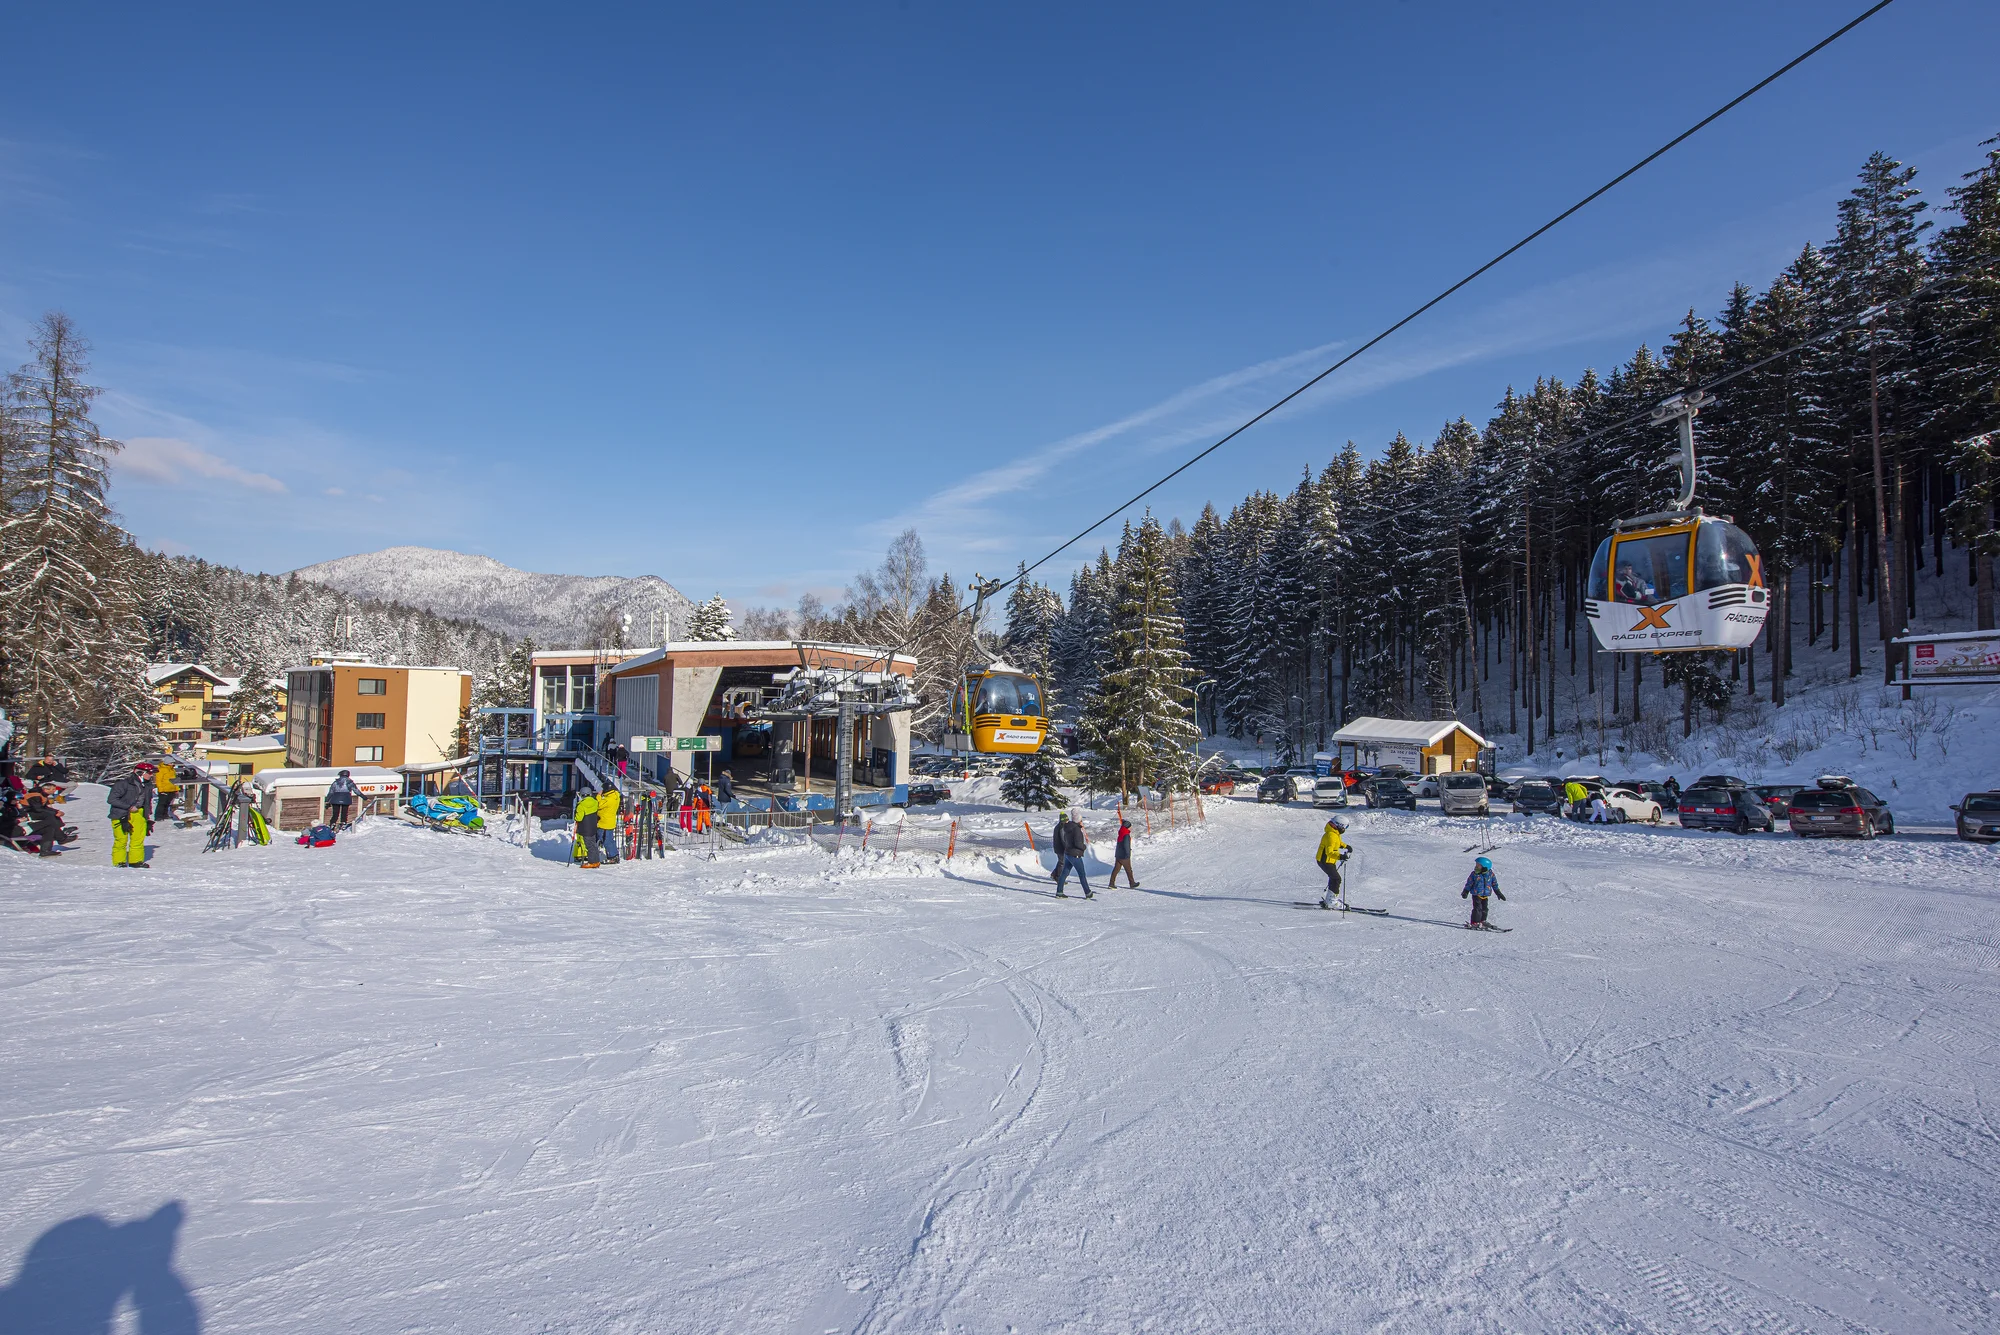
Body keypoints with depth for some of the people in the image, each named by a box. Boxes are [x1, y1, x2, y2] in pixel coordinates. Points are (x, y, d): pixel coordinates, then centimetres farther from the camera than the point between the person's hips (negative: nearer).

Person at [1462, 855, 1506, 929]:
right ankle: (1474, 923, -4)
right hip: (1476, 894, -3)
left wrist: (1499, 893, 14)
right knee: (1477, 908, -9)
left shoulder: (1490, 874, 0)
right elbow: (1469, 884, 0)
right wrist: (1465, 892, -5)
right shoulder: (1474, 874, -6)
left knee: (1484, 908, 10)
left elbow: (1495, 884, 11)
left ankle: (1482, 921, 27)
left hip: (1485, 895, 3)